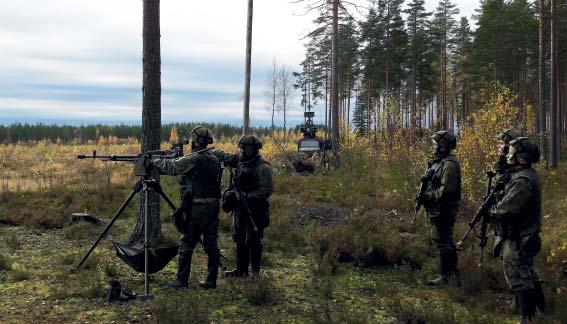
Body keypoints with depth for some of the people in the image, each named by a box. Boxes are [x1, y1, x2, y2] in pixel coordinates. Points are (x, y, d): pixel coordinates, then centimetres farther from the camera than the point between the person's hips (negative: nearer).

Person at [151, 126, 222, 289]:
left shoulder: (193, 160, -14)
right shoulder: (214, 160, 10)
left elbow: (172, 167, -8)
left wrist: (153, 161, 9)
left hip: (197, 208, -7)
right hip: (213, 206, 7)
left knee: (187, 244, 3)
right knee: (211, 244, 9)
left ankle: (182, 280, 9)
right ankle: (211, 280, 12)